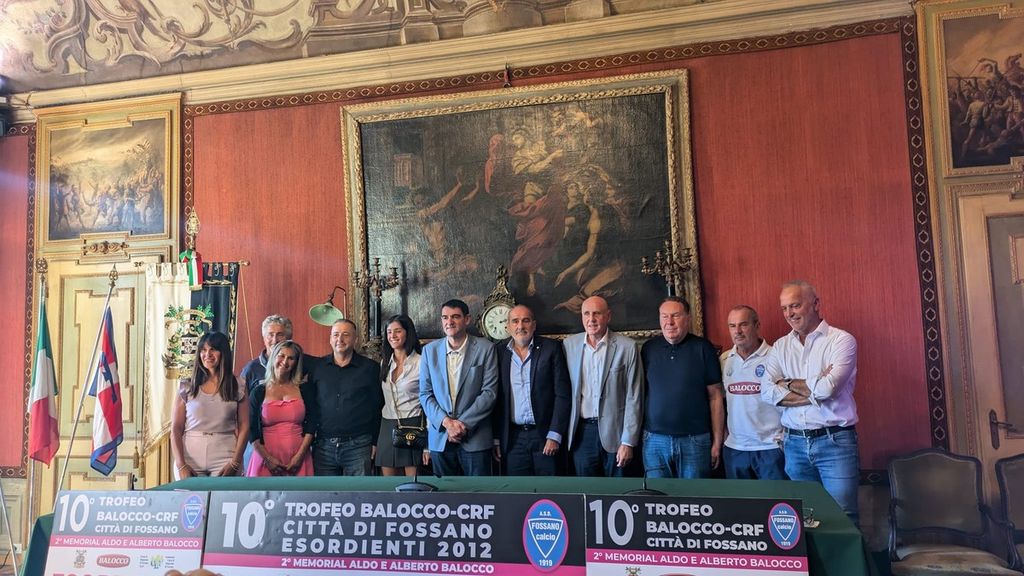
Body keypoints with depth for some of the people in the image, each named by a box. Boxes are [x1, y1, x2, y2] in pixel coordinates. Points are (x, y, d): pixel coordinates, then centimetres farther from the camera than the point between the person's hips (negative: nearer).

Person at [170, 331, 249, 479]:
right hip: (190, 460, 1)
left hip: (224, 460, -1)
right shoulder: (187, 388, 7)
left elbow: (244, 428, 1)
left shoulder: (237, 388, 4)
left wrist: (235, 463, -8)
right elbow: (176, 429, 3)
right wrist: (181, 465, -7)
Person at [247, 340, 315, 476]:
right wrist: (267, 458, -8)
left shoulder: (304, 390, 8)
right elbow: (252, 431, 2)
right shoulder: (259, 391, 6)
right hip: (266, 458, 0)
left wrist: (299, 456, -6)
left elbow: (311, 425, 4)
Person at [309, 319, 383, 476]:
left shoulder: (370, 368, 2)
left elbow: (378, 408, 6)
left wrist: (374, 441, 4)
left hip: (357, 445, -2)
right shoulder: (317, 367, 6)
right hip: (323, 445, 2)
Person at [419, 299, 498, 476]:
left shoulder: (485, 349, -3)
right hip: (440, 437, 3)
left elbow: (489, 392, -6)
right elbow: (425, 394, 5)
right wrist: (446, 422, -10)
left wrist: (463, 423, -12)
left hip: (475, 438, -2)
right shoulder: (430, 350, 6)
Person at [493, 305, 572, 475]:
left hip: (544, 435, -1)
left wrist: (554, 436, -9)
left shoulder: (551, 348, -2)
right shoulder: (499, 351, 4)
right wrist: (495, 439, 3)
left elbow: (563, 394, -4)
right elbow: (495, 397, 6)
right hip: (512, 439, 2)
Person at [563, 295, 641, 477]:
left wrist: (628, 442, -8)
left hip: (614, 431, -2)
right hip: (581, 432, 2)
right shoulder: (569, 344, 3)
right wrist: (566, 431, 5)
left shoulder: (627, 347, -6)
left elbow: (633, 398, -5)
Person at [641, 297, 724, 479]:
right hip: (655, 440, 2)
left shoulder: (703, 348, -2)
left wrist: (717, 442, -2)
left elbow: (715, 397, -1)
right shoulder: (648, 348, 5)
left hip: (695, 441, -2)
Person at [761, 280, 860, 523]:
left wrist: (788, 383, -4)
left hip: (835, 441, -4)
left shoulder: (841, 340, -5)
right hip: (794, 443, 4)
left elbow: (827, 387, -19)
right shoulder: (780, 346, 9)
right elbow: (767, 391, -4)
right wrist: (814, 390, -14)